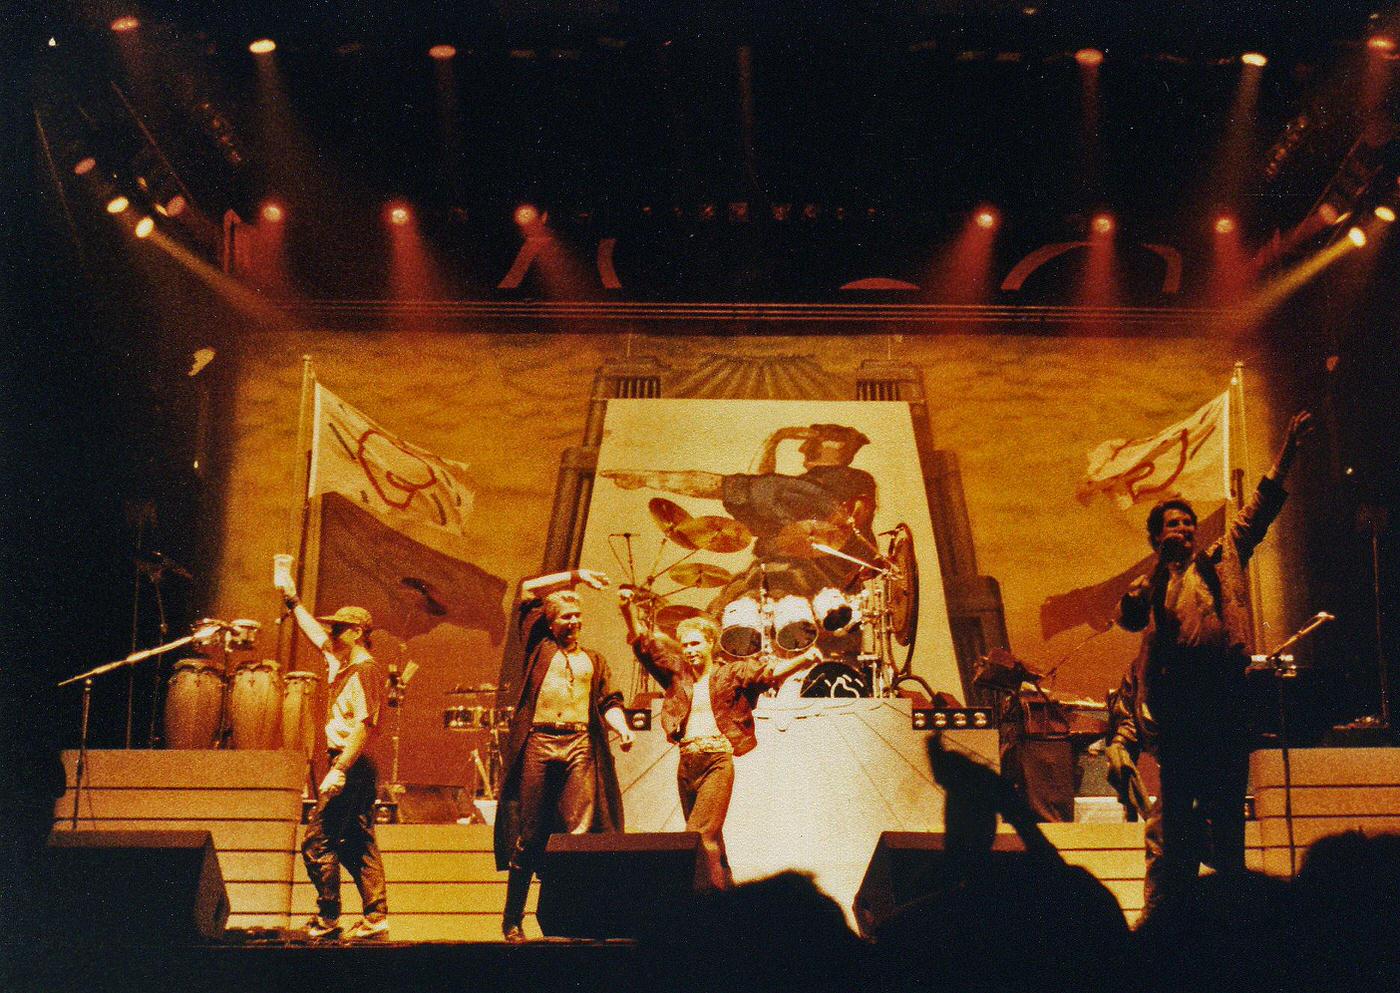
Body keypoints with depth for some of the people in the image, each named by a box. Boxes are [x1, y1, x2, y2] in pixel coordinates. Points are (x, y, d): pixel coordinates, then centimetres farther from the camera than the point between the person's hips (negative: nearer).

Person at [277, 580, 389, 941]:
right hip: (354, 768, 10)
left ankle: (327, 919, -1)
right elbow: (315, 632, 29)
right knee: (358, 845, 10)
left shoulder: (364, 670, -14)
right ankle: (375, 917, 11)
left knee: (318, 841, -7)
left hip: (352, 766, -10)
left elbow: (364, 725, -22)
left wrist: (339, 769, -27)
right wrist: (293, 601, 30)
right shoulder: (341, 663, 13)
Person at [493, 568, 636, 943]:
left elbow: (608, 702, 13)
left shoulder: (594, 660, 23)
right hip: (537, 744, -2)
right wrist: (575, 576, 8)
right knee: (528, 836, -1)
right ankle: (512, 919, 5)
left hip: (580, 746, 2)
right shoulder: (538, 648, 16)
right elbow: (528, 590, 11)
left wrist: (622, 727, -7)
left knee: (581, 832, -10)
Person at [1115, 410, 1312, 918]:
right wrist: (1163, 570, -9)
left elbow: (1259, 510, 15)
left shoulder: (1222, 561, 18)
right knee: (1174, 809, -3)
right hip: (1179, 700, -2)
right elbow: (1128, 617, -7)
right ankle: (1162, 909, 2)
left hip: (1226, 697, 2)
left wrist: (1287, 450, 10)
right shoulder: (1150, 584, 13)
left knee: (1226, 809, 8)